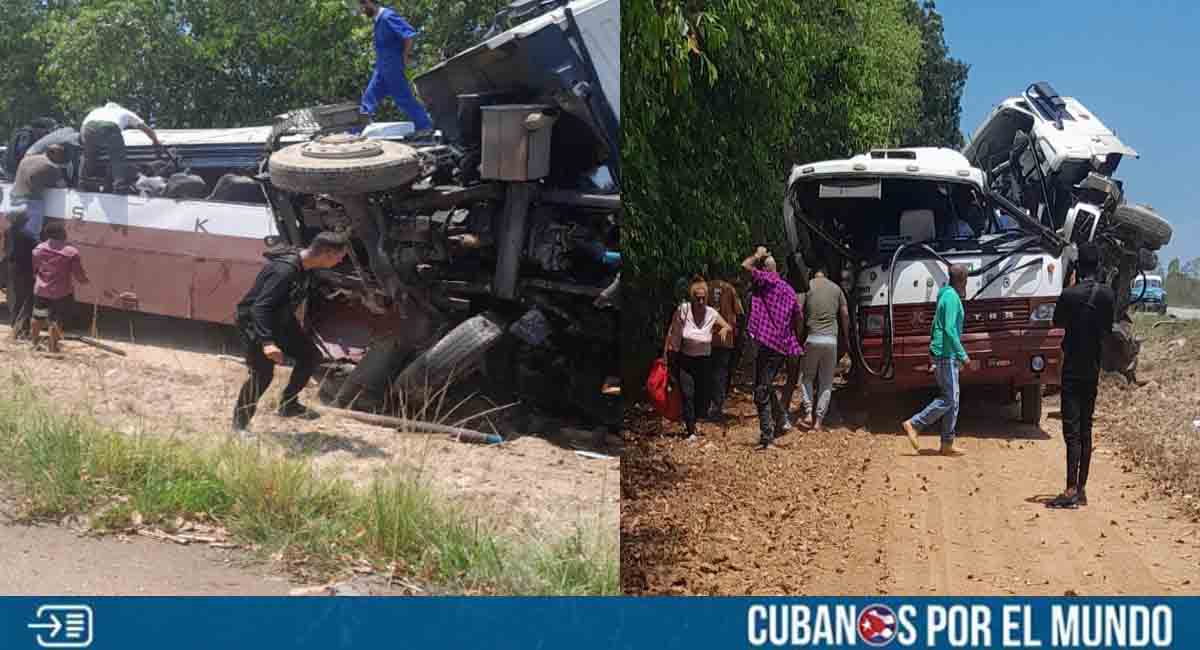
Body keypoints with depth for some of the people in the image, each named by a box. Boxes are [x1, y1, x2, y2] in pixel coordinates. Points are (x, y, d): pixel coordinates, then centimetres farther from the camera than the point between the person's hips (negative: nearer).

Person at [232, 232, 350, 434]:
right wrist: (267, 342, -47)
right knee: (262, 374, -12)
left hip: (279, 320, 9)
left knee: (310, 355, 8)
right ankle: (239, 424, 3)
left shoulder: (303, 266, -4)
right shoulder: (284, 270, -33)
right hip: (254, 321, -9)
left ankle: (289, 404, 20)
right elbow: (260, 307, -37)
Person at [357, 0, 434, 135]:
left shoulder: (387, 16, -19)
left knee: (403, 97, -3)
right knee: (370, 96, 10)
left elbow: (409, 34, -23)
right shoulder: (379, 19, 11)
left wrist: (405, 56, -16)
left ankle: (424, 125, 7)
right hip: (382, 67, 10)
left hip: (392, 66, -10)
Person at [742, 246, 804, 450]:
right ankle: (779, 423, 27)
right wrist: (795, 343, 28)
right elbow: (799, 317, 20)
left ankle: (766, 435, -10)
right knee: (767, 387, 24)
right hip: (784, 347, 8)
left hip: (768, 345, -8)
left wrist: (757, 255, 4)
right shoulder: (789, 289, 15)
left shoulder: (766, 280, -7)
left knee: (762, 391, -7)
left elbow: (745, 265, -14)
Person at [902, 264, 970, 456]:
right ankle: (913, 424, -5)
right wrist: (963, 355, -18)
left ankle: (947, 445, 7)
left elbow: (938, 327, 22)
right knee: (948, 399, -10)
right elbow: (950, 330, -21)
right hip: (946, 354, -10)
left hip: (947, 355, 10)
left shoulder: (947, 296, 17)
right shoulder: (952, 297, -13)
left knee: (952, 400, 7)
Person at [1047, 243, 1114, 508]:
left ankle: (1071, 491, -14)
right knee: (1085, 430, 10)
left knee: (1072, 430, -8)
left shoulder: (1069, 295, -13)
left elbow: (1057, 323, 4)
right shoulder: (1108, 295, 1)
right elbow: (1108, 329, 8)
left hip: (1072, 370, -5)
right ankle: (1081, 490, 13)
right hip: (1093, 370, 5)